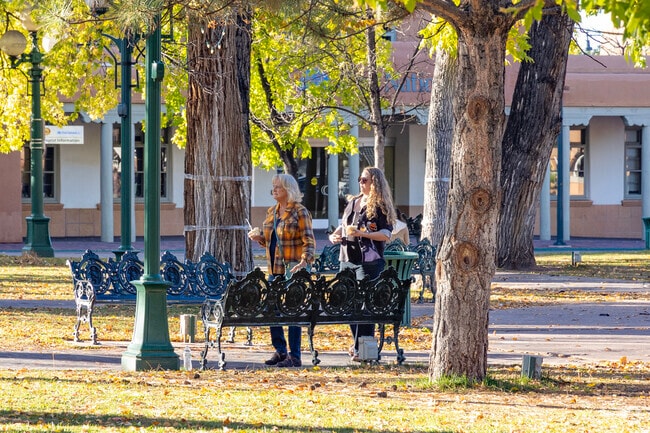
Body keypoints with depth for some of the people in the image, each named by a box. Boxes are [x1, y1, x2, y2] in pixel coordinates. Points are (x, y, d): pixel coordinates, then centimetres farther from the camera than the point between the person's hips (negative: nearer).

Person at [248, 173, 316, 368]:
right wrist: (259, 237, 3)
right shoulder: (272, 212, 14)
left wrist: (305, 261, -26)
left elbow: (309, 241, -12)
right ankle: (280, 351, 22)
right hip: (274, 269, 8)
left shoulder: (299, 212, -7)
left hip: (292, 271, -8)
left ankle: (295, 356, -1)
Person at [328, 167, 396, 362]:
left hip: (369, 262, -7)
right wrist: (334, 235, 6)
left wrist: (362, 234, -22)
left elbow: (386, 234, -13)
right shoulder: (352, 202, 16)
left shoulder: (380, 206, -6)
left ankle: (362, 349, -7)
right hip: (348, 259, 7)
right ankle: (358, 344, 22)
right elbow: (344, 225, 27)